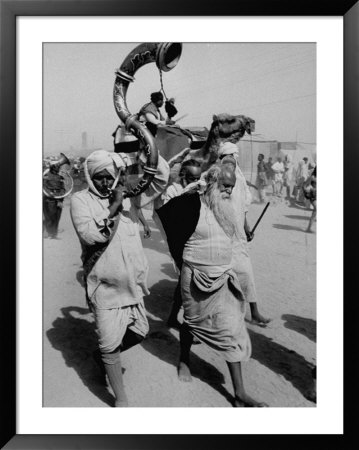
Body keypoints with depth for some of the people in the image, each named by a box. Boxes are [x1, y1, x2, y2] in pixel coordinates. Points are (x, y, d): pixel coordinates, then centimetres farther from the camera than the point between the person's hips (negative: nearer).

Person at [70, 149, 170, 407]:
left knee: (139, 332, 19)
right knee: (110, 343, 4)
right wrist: (114, 207, -24)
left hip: (133, 283, 5)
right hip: (105, 286, -4)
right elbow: (90, 235, -23)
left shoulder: (129, 194, 4)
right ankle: (121, 400, 25)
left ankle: (107, 355, 48)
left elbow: (162, 178, -2)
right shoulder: (81, 200, -7)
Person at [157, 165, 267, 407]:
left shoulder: (226, 208, 5)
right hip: (196, 277, -5)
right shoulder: (192, 203, -16)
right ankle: (184, 360, 47)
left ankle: (240, 394, 12)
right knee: (193, 321, 16)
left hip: (224, 277, 6)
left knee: (232, 330, 3)